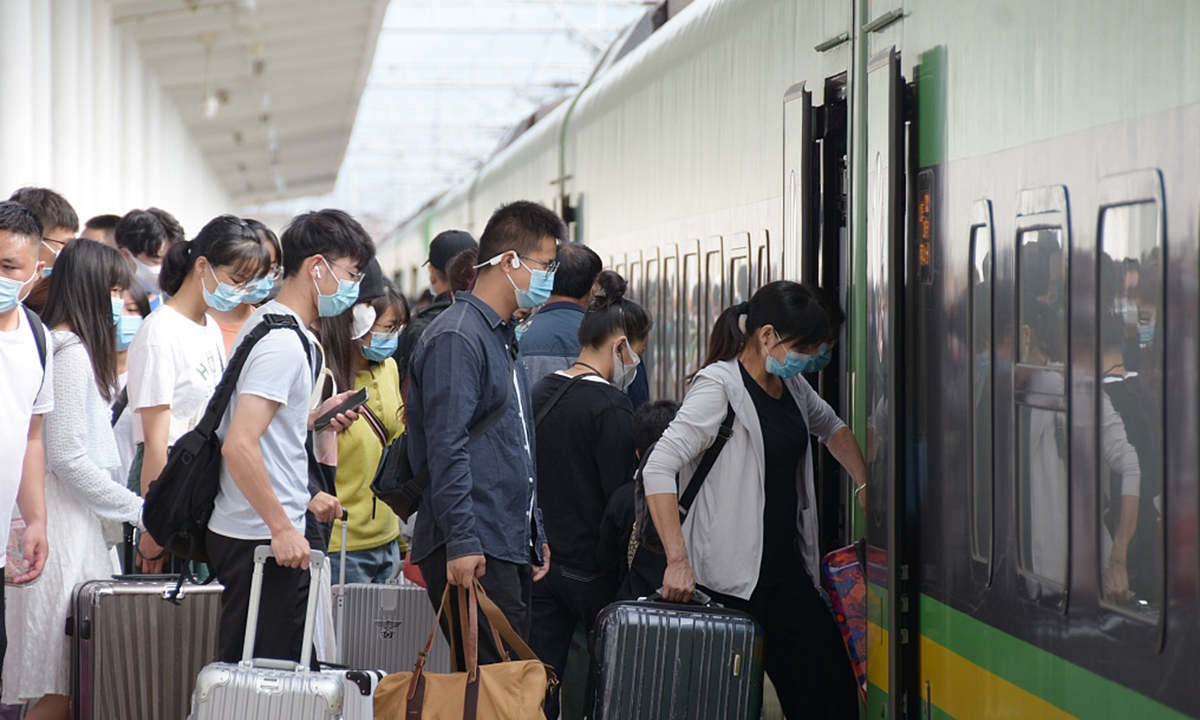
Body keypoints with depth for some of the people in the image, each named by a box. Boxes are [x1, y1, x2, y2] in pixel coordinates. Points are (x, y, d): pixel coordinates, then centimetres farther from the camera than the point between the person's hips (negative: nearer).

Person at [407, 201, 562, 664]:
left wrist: (536, 536, 23)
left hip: (511, 546, 10)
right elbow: (447, 449, -18)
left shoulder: (503, 338, 21)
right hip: (474, 553, -10)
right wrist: (461, 543, -22)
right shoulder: (456, 337, -10)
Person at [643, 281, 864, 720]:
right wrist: (678, 561, -29)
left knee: (831, 684, 2)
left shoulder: (789, 384, 12)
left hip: (786, 565, 8)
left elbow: (830, 428, 34)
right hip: (732, 578, -8)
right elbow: (659, 467, -22)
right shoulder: (720, 385, -13)